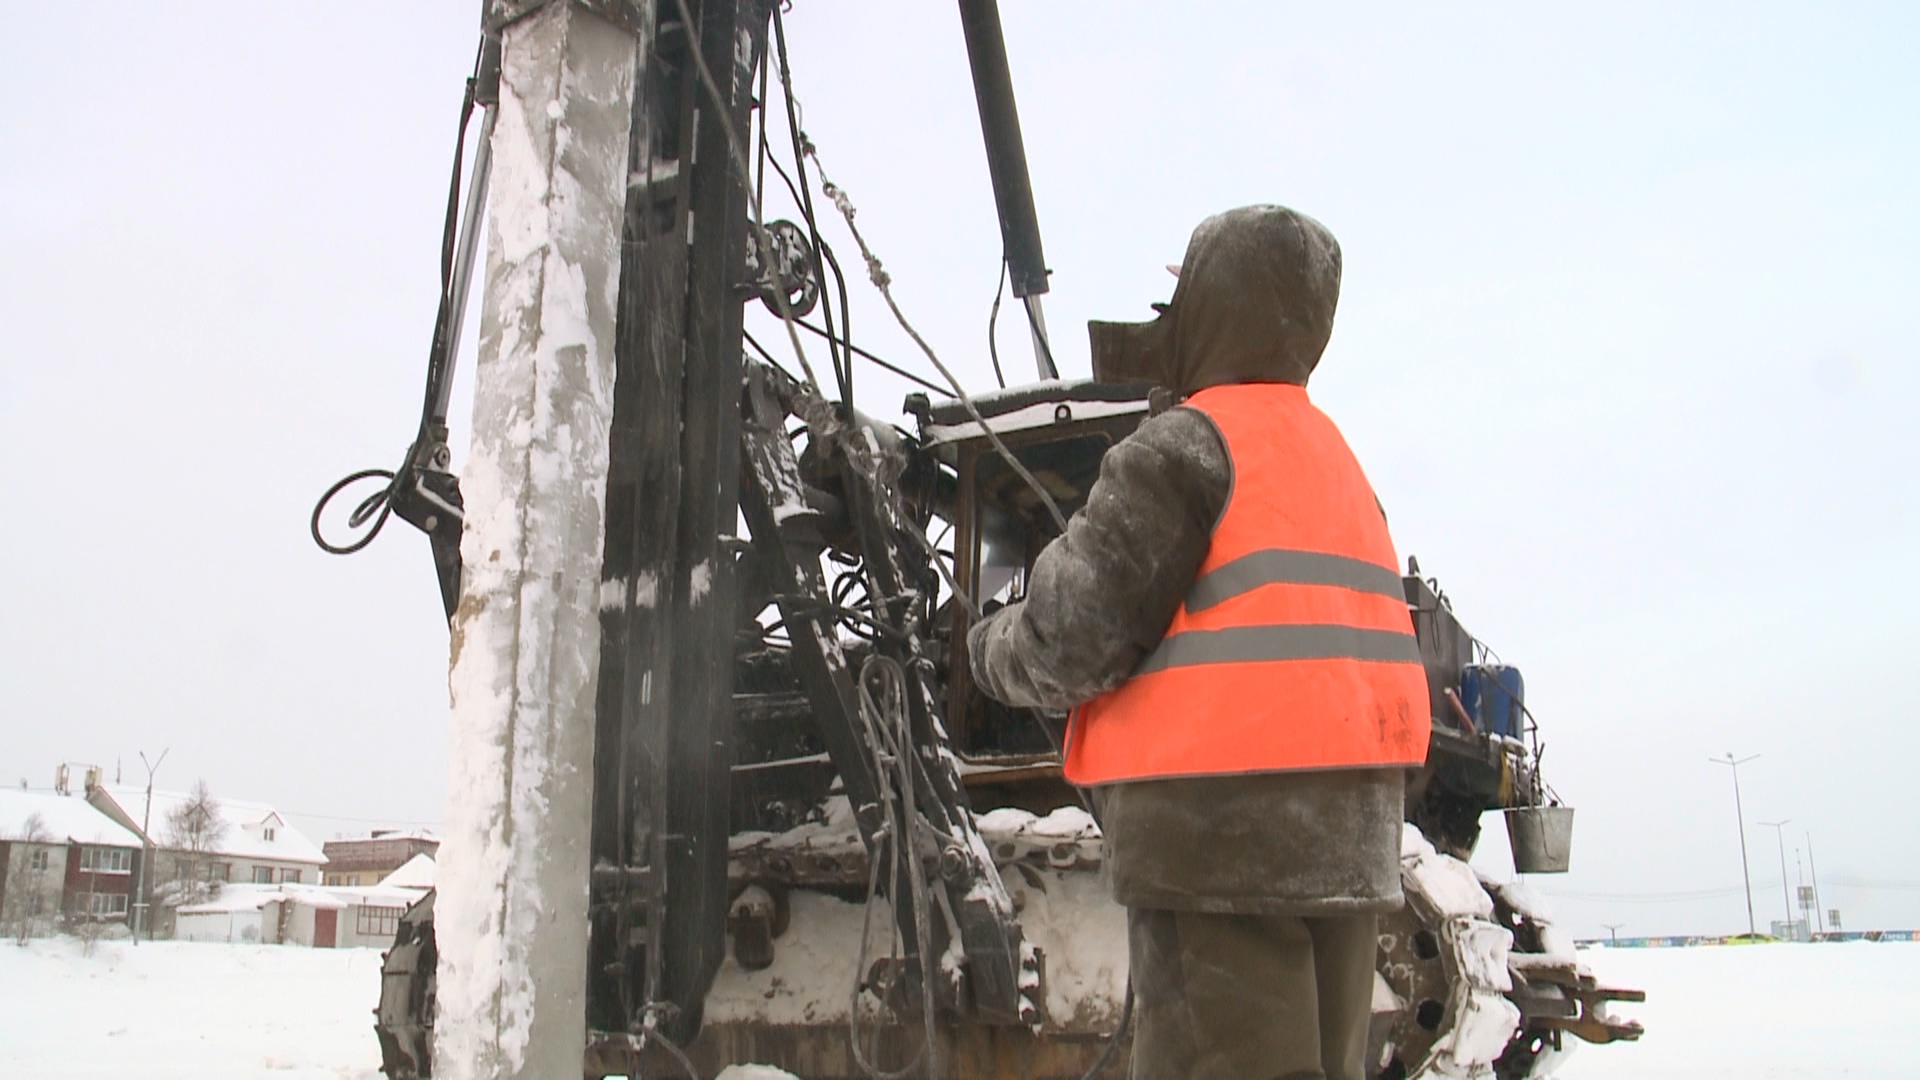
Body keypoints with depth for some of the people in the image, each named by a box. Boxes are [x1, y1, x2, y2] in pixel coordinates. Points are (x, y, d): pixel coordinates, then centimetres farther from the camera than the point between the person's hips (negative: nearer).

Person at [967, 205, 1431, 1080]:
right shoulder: (1333, 454, 18)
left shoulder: (1184, 444, -8)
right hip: (1351, 839, 9)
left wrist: (989, 647, 8)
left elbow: (1073, 642, -13)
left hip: (1221, 832, -9)